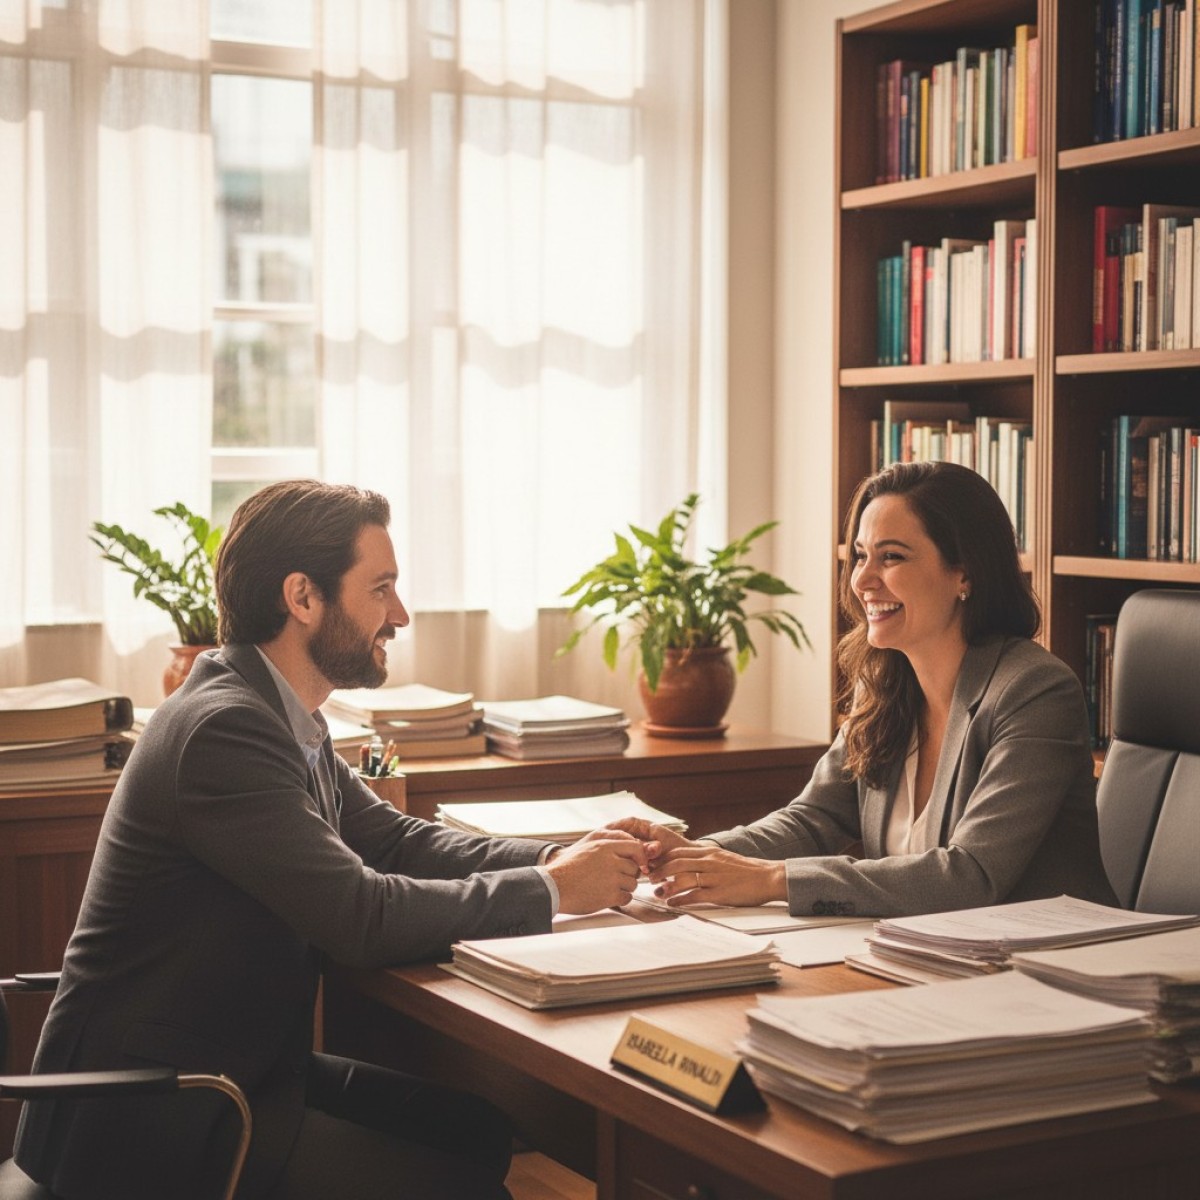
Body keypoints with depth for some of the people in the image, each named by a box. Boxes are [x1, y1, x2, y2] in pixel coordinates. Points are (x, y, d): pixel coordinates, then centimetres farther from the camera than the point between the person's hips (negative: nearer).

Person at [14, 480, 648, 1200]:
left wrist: (558, 858, -5)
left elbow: (395, 841, 10)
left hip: (243, 1069, 9)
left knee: (487, 1132, 4)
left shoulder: (284, 717, 7)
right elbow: (360, 914, -26)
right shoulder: (222, 728, -23)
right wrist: (551, 891, -16)